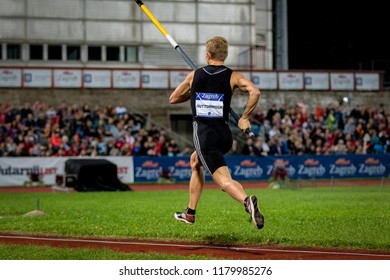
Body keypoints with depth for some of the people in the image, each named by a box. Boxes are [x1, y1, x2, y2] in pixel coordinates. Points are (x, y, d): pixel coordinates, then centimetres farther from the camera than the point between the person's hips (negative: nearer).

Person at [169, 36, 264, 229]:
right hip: (224, 134, 4)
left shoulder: (194, 75, 5)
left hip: (203, 134, -4)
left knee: (224, 180, -14)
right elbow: (255, 92, -15)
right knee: (195, 161, 31)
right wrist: (245, 118, -3)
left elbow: (173, 99, 17)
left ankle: (247, 200, -45)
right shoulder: (233, 77, 3)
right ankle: (190, 213, 35)